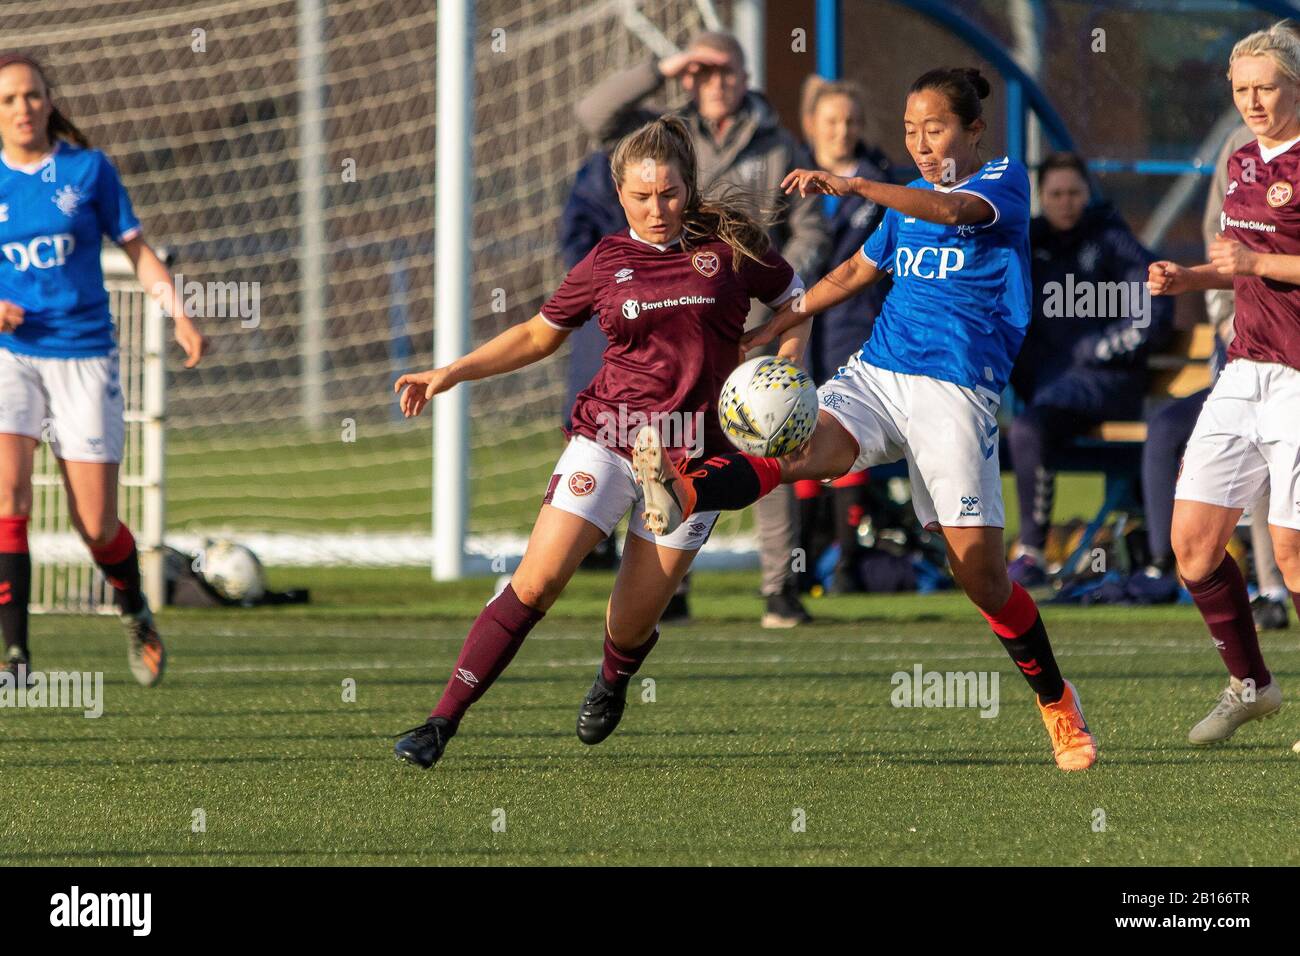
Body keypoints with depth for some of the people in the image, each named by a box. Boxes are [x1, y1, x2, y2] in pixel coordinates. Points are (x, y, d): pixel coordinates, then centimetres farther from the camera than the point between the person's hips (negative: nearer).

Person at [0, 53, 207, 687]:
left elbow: (137, 249, 5)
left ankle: (136, 616, 31)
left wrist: (179, 315, -9)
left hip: (83, 355, -1)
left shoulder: (88, 170, 2)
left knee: (95, 525, -1)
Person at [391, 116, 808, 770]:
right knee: (537, 580, -15)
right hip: (607, 437, 0)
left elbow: (795, 301, 16)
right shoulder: (606, 264, 4)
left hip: (693, 454, 0)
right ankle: (442, 722, -12)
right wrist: (450, 374, 9)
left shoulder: (730, 247, 2)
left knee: (633, 623, 0)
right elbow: (541, 334, 16)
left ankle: (612, 682, 38)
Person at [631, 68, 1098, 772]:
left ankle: (1057, 704, 14)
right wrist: (773, 329, 30)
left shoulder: (1006, 181, 0)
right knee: (809, 446, -27)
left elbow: (956, 211, -22)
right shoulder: (908, 202, 20)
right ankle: (681, 495, -57)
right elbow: (856, 273, 33)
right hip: (875, 372, 5)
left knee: (980, 570, -6)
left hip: (956, 390, -5)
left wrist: (854, 186, -33)